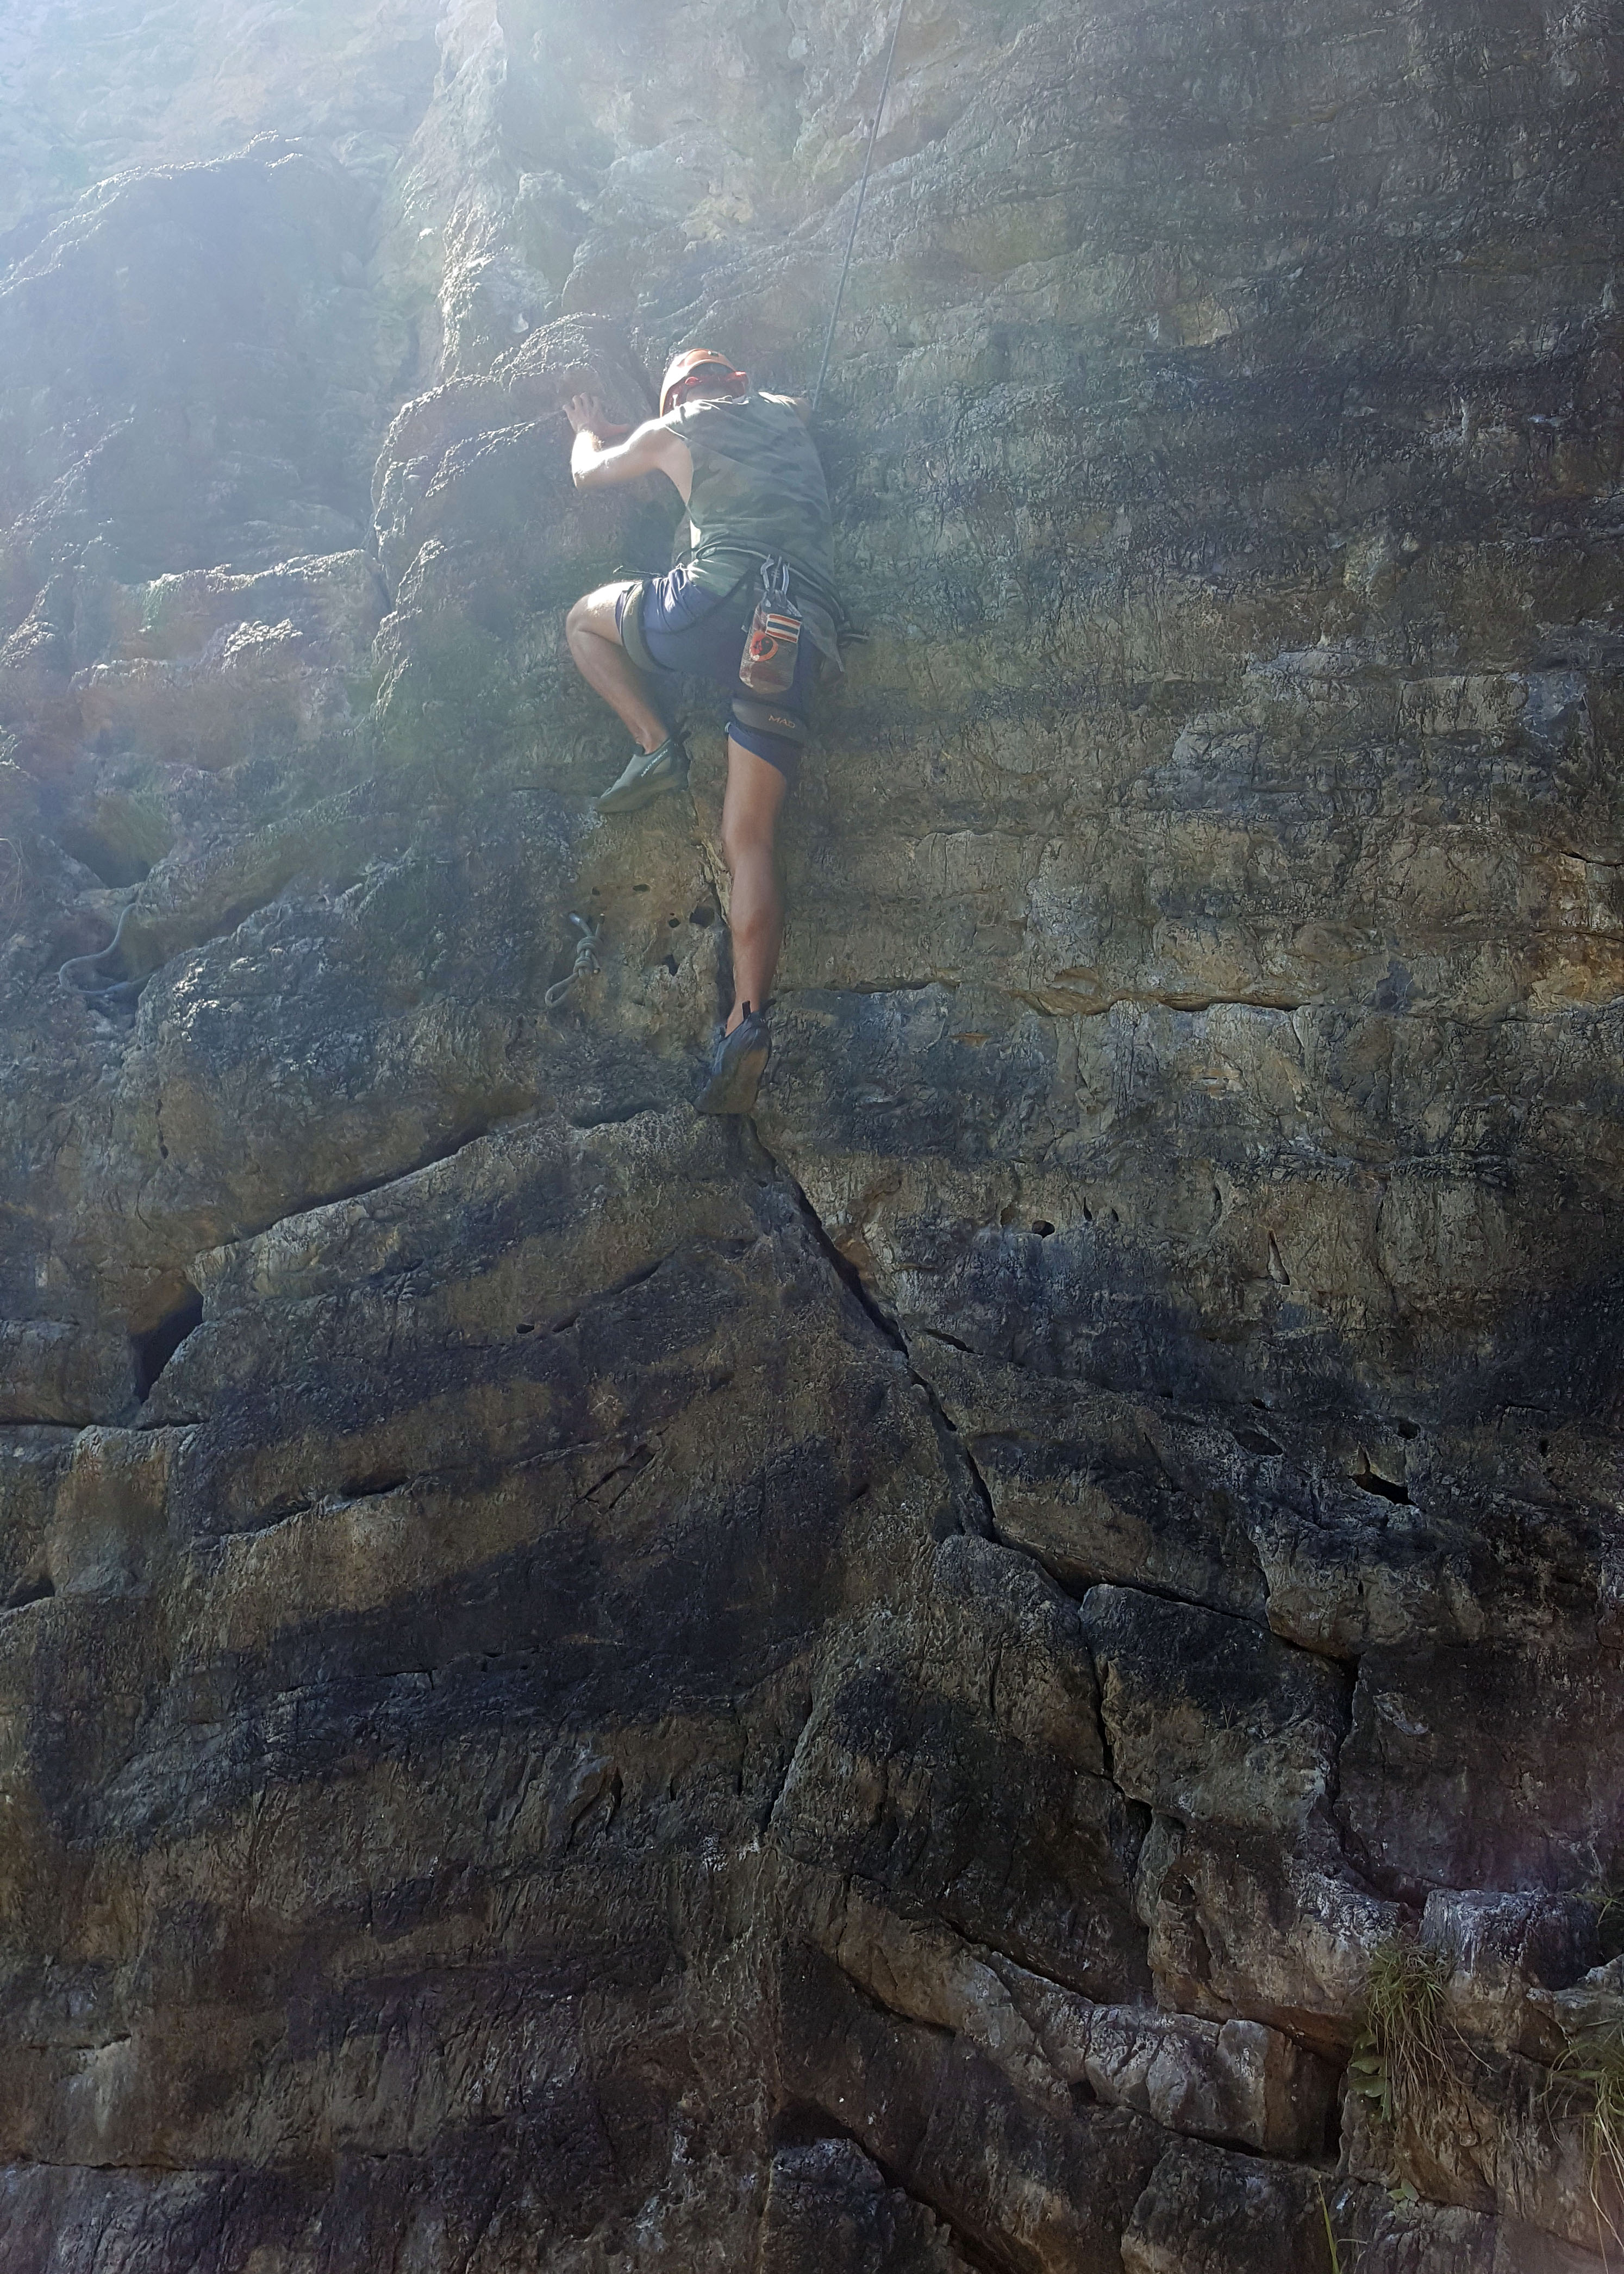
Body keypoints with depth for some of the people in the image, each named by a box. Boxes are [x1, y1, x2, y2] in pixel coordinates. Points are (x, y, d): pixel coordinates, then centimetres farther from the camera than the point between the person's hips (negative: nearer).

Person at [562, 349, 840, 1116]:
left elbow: (589, 470, 35)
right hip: (801, 641, 4)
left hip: (719, 606, -4)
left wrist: (589, 429, 57)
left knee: (583, 619, 25)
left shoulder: (676, 431, 17)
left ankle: (657, 745, 5)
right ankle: (747, 1018, -14)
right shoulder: (787, 414, 27)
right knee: (749, 838, 1)